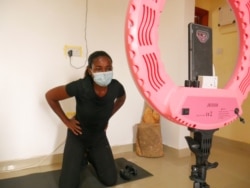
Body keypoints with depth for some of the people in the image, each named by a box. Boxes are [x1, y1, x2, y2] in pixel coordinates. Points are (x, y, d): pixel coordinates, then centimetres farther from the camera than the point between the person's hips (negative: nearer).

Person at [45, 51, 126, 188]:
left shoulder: (116, 87, -22)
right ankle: (81, 159, 28)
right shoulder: (80, 86, -32)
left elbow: (121, 99, 5)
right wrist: (66, 121, -13)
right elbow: (50, 96, -16)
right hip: (77, 136, -2)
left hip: (99, 136, 3)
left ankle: (90, 156, 34)